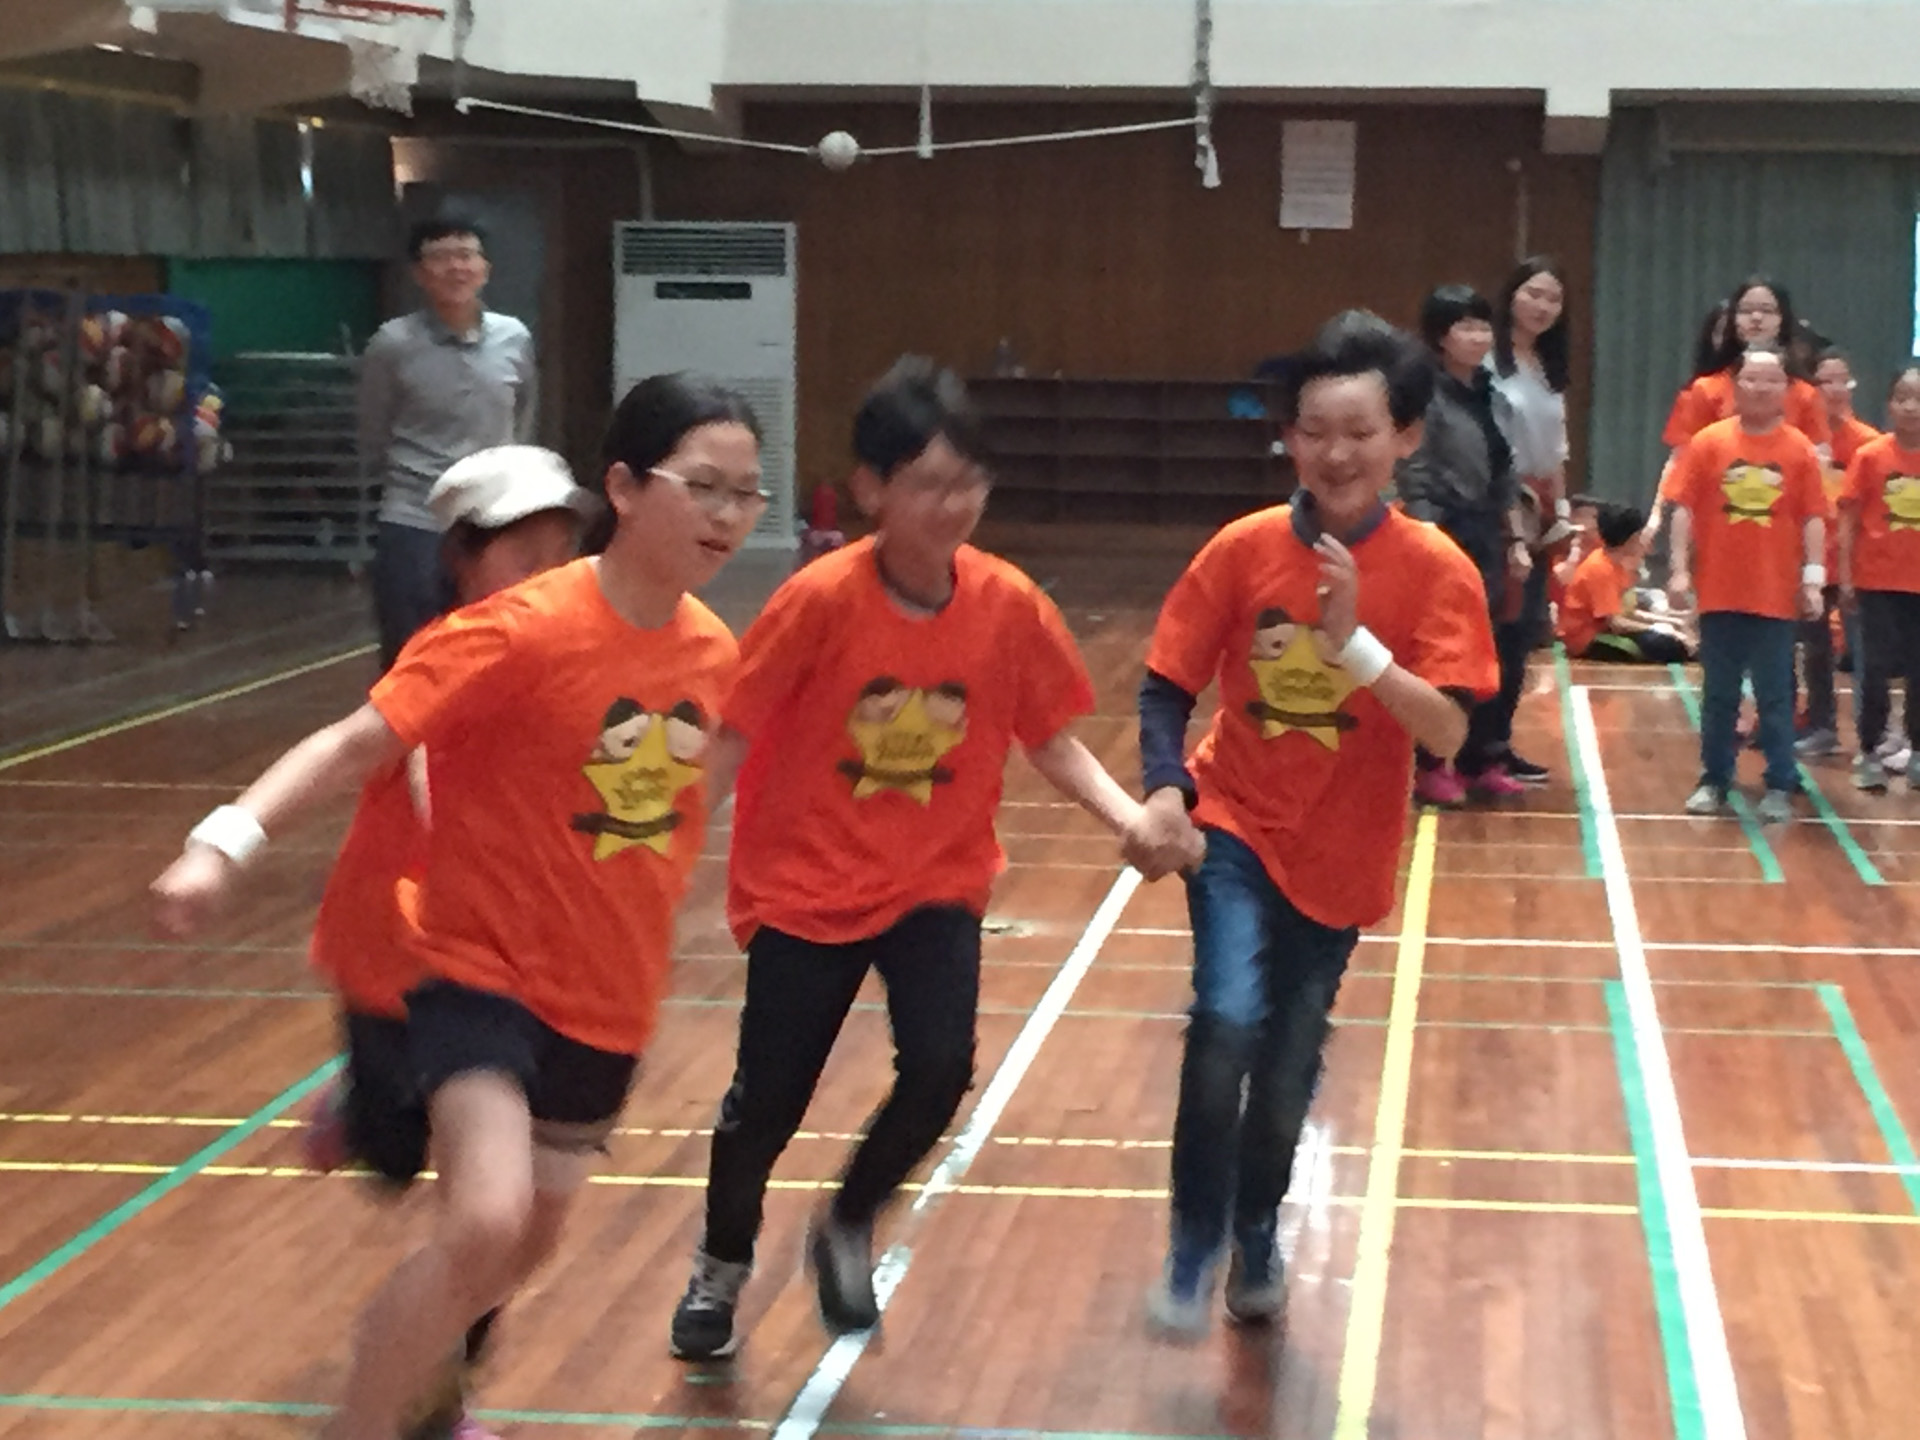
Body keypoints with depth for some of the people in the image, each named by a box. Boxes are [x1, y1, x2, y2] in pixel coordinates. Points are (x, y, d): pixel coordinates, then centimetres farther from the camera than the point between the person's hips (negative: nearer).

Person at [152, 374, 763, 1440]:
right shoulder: (520, 632, -21)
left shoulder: (712, 653, -2)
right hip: (481, 973, -7)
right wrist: (228, 842, -39)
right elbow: (361, 742, -26)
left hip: (608, 1001, 7)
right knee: (486, 1221, -27)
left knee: (528, 1240, 19)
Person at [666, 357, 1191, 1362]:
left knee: (940, 1066, -17)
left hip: (935, 883, 2)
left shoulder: (1008, 606, -10)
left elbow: (1054, 743, 0)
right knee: (768, 1099, 3)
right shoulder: (821, 601, -19)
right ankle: (720, 1269, 35)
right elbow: (730, 737, -15)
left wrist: (1133, 819, -14)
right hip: (805, 883, -2)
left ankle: (847, 1231, 14)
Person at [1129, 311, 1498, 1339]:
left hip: (1339, 854, 1)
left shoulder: (1436, 571, -12)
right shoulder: (1243, 550, -9)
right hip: (1236, 826, -1)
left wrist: (1354, 641, -32)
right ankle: (1194, 1253, -5)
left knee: (1288, 1071, 11)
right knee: (1228, 1021, -23)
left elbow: (1447, 732, -20)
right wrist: (1165, 790, -18)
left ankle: (1255, 1242, 39)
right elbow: (1168, 684, -2)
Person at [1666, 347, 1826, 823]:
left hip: (1776, 594, -1)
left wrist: (1813, 578, -5)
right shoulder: (1708, 442, -1)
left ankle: (1780, 785, 11)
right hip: (1719, 591, 1)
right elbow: (1685, 508, 0)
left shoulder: (1800, 449, -1)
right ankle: (1714, 780, 20)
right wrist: (1680, 568, -6)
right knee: (1718, 693, 10)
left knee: (1775, 695, 4)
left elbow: (1813, 518, 0)